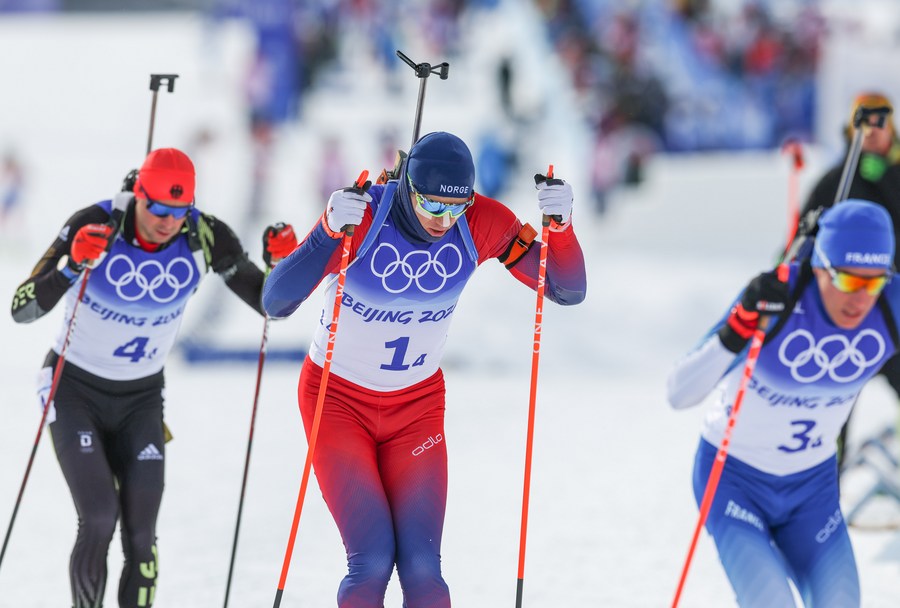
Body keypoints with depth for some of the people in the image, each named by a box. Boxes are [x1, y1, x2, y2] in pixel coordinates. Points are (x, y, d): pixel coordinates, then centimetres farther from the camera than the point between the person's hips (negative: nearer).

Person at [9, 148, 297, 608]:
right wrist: (72, 266, -42)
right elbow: (22, 309, -25)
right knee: (99, 517, -18)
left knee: (140, 531, -7)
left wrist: (281, 265, -26)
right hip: (75, 387, -3)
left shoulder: (204, 237, -16)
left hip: (141, 398, 3)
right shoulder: (95, 226, -24)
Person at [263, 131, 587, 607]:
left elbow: (568, 291, -11)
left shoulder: (481, 224, -16)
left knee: (421, 567, -8)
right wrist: (329, 231, -45)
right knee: (372, 561, -14)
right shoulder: (362, 215, -25)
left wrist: (560, 224, -30)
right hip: (338, 399, -2)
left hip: (418, 404, 3)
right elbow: (275, 303, -31)